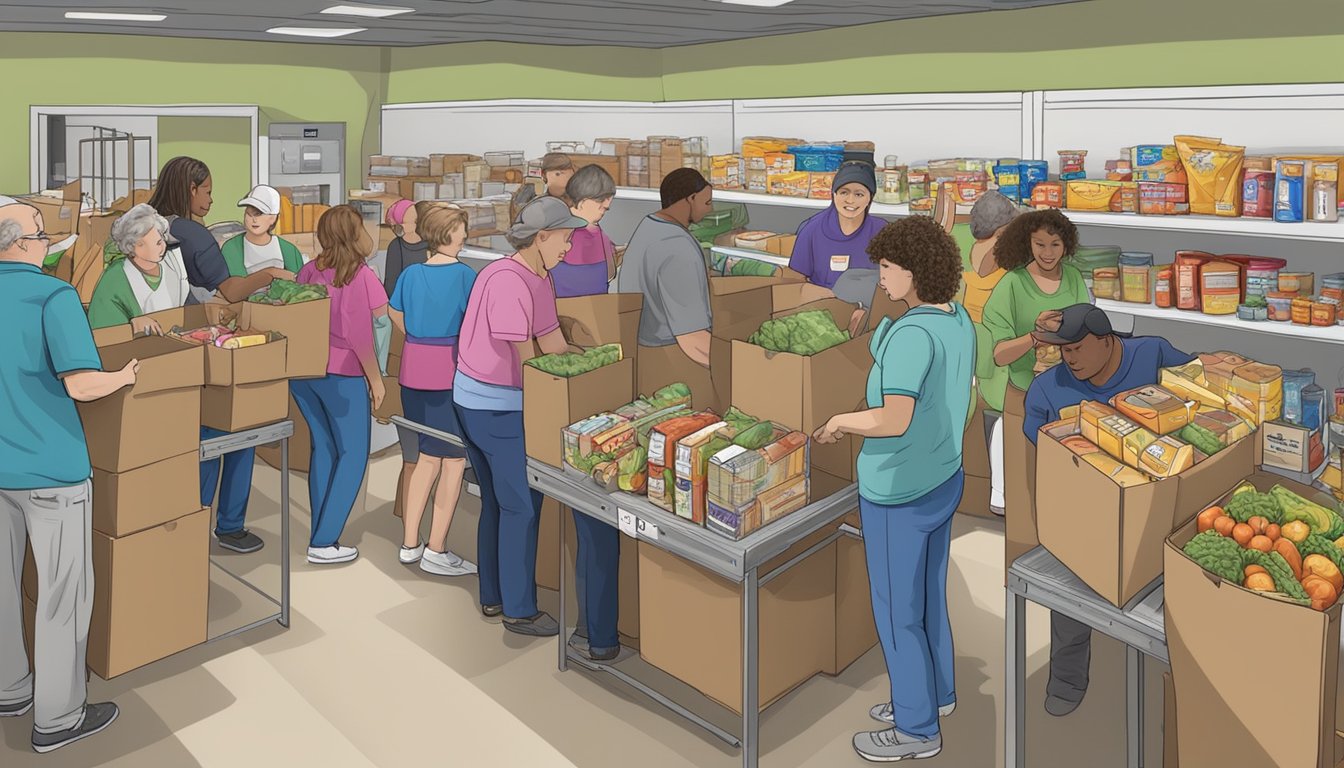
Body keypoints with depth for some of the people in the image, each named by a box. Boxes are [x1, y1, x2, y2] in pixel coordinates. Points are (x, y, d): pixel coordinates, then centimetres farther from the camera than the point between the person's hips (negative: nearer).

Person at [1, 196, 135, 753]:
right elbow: (81, 384, -24)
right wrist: (124, 377, -6)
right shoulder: (53, 296, -15)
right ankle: (57, 718, 13)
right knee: (63, 592, 4)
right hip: (47, 468, -7)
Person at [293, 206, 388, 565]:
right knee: (352, 456, 5)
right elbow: (360, 337, -17)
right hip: (341, 375, -6)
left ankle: (323, 535, 21)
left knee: (324, 448, 17)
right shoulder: (361, 276, -12)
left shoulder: (310, 270, 5)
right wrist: (376, 379, -7)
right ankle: (323, 543, 4)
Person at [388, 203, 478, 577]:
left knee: (427, 456, 17)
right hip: (449, 373, -7)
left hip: (413, 372, 7)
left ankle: (410, 545, 21)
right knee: (454, 460, 3)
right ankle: (436, 551, 5)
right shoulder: (464, 275, -10)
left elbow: (397, 318, 14)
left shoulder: (411, 274, 7)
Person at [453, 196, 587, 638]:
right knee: (522, 507, 0)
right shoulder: (508, 281, -21)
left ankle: (493, 597, 31)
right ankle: (519, 610, 12)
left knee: (496, 501, 18)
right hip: (498, 408, -10)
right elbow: (525, 361, -20)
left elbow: (554, 345, 10)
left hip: (472, 401, 10)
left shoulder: (538, 280, 9)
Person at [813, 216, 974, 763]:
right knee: (927, 595, 24)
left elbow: (894, 420, -34)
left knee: (896, 611, 7)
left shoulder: (913, 334, -27)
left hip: (899, 493, -9)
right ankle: (935, 692, 42)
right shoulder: (959, 320, 1)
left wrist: (841, 420, -18)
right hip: (940, 478, 9)